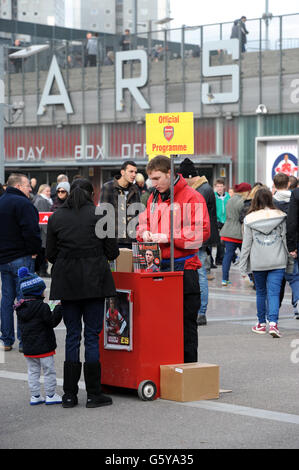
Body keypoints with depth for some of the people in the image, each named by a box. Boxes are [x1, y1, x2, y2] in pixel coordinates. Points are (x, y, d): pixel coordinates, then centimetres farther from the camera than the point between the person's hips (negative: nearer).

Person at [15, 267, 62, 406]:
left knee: (33, 371, 14)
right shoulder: (42, 307, -17)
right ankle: (50, 395, 10)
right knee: (49, 371, 5)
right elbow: (52, 321, -16)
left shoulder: (20, 308, 5)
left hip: (28, 348, 6)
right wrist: (58, 308, -11)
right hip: (43, 347, -6)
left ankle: (35, 396, 17)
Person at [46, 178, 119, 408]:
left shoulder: (56, 217, 5)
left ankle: (70, 395, 8)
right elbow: (112, 251, -2)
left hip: (66, 282, 3)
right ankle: (94, 394, 3)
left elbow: (50, 254, 7)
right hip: (94, 281, -2)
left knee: (72, 335, 8)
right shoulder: (99, 215, -3)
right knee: (92, 334, 2)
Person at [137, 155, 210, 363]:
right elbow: (144, 222, 26)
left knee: (186, 324, 0)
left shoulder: (192, 197, -7)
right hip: (158, 268, 6)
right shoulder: (154, 197, 15)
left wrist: (167, 237, -18)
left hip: (184, 269, -6)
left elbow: (201, 232, -15)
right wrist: (145, 233, 1)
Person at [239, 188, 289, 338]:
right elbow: (285, 239, 3)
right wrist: (288, 260, 12)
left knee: (261, 293, 15)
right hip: (277, 262, 0)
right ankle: (273, 323, -17)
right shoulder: (280, 217, -1)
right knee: (274, 293, -2)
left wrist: (243, 267, 6)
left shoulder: (250, 219, -3)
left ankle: (262, 324, 22)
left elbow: (246, 244, 0)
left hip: (258, 263, 0)